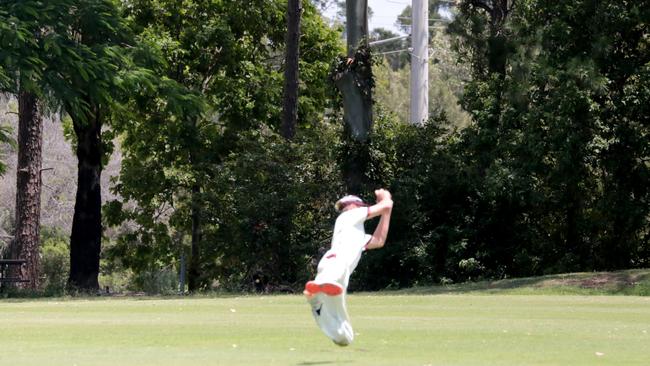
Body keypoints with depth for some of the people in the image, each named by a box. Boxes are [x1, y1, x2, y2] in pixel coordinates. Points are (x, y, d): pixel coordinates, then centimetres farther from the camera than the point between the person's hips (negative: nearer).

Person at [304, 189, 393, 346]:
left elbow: (379, 241, 39)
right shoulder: (350, 215, 22)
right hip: (336, 261, -8)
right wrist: (386, 197, 43)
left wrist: (386, 211, 42)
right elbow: (385, 205, 20)